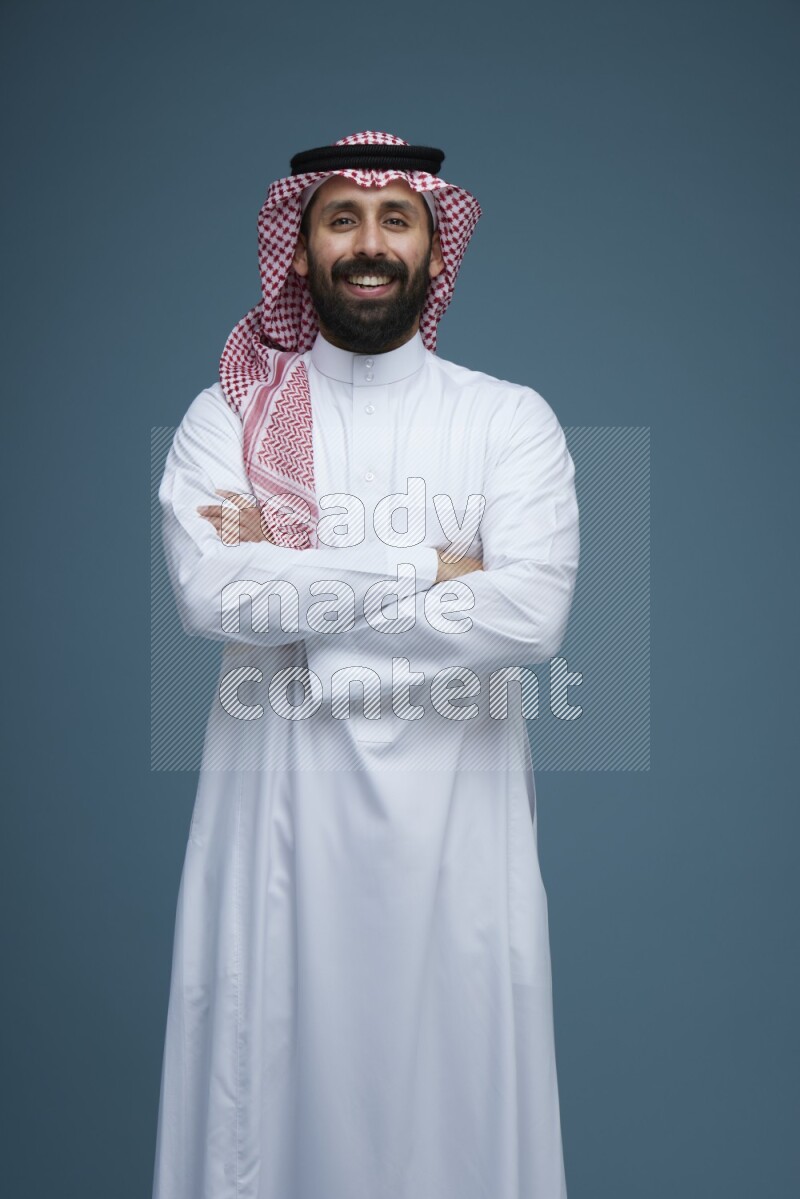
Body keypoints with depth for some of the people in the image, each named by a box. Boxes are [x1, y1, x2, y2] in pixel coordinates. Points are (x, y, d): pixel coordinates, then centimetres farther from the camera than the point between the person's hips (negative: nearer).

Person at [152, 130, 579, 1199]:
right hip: (278, 799, 1)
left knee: (456, 1085, 9)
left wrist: (293, 579, -12)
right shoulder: (230, 415, 4)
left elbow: (533, 612, -14)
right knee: (274, 1071, 10)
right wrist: (428, 569, -12)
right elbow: (210, 593, -13)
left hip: (455, 802, 0)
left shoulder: (512, 418, 1)